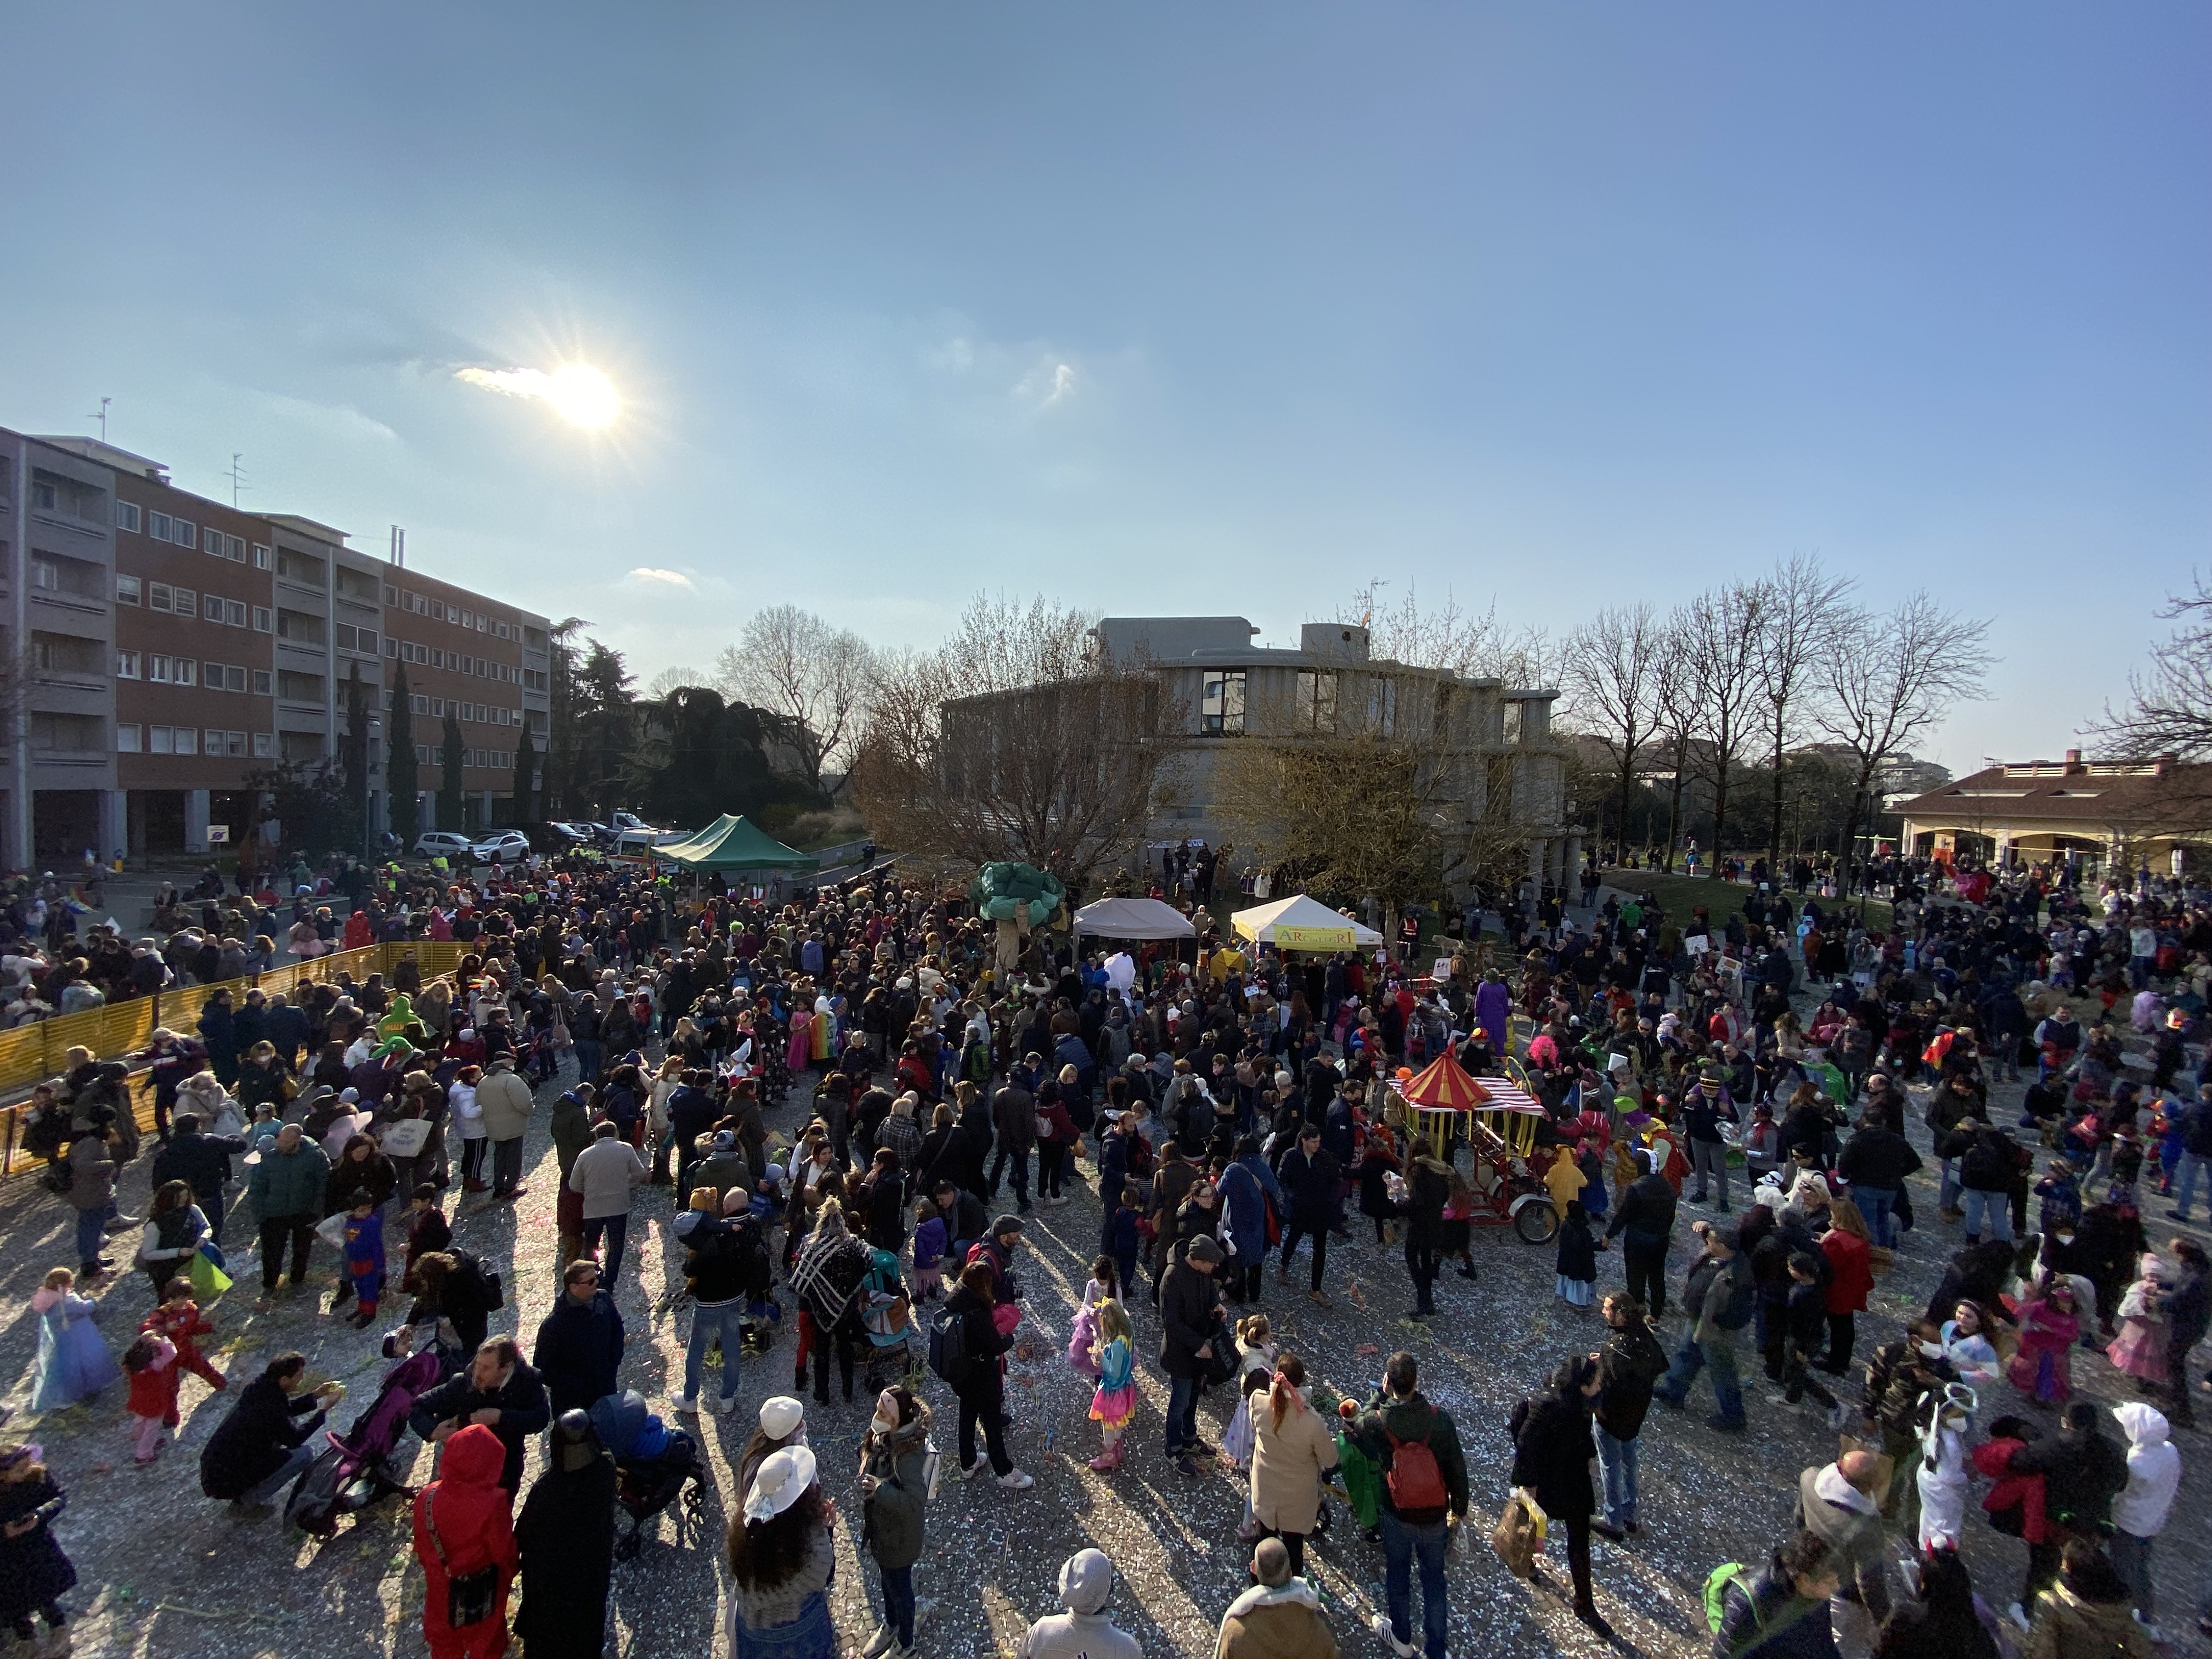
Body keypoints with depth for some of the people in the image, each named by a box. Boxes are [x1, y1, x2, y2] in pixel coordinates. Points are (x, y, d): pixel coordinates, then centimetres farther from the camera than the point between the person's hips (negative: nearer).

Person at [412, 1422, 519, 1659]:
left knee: (444, 1639, 32)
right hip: (481, 1588, -3)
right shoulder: (492, 1503, -36)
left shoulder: (427, 1497, -25)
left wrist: (433, 1566, 14)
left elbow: (421, 1545, -6)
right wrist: (510, 1570, 2)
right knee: (485, 1639, 27)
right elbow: (503, 1551, -21)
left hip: (441, 1584, 3)